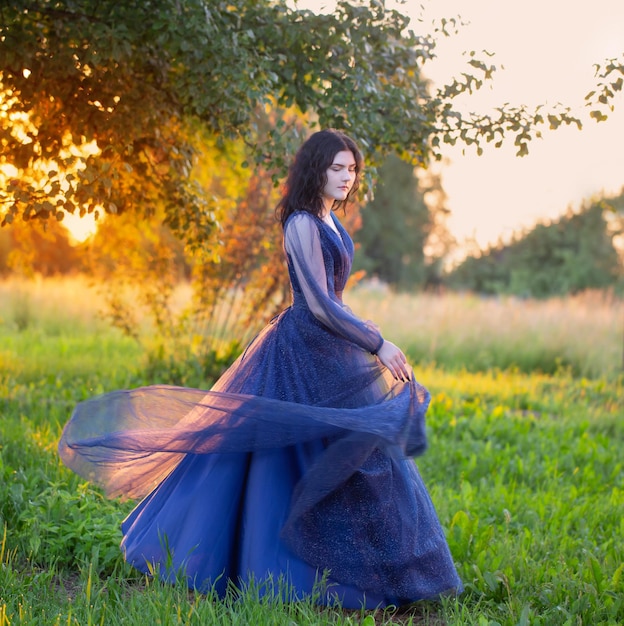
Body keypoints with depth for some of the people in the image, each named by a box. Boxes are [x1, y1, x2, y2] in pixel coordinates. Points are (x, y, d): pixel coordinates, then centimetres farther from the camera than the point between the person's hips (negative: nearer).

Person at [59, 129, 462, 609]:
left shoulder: (329, 220, 12)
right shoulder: (302, 225, -17)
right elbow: (319, 305, -21)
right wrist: (377, 345, -19)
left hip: (328, 348, 10)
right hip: (308, 349, -10)